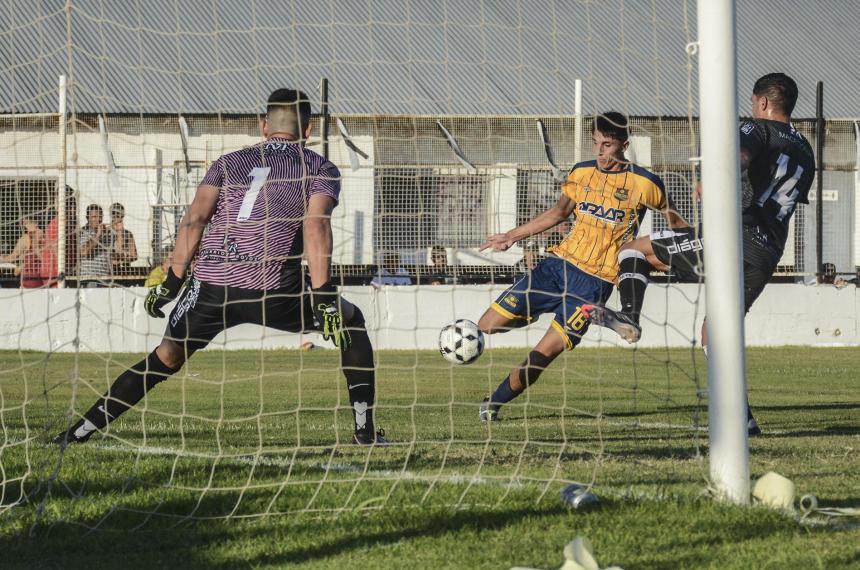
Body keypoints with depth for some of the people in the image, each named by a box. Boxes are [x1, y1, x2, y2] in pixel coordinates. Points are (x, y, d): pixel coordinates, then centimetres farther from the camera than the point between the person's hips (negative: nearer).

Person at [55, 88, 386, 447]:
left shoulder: (229, 163, 20)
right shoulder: (321, 170, 12)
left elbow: (195, 218, 6)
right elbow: (315, 225, -6)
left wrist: (172, 283, 5)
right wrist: (322, 297, -12)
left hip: (210, 285, 2)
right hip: (273, 290, -2)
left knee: (166, 358, 16)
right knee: (352, 322, 20)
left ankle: (80, 431, 8)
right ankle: (365, 432, 13)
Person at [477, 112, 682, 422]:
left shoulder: (645, 184, -7)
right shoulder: (581, 173, 7)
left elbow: (671, 218, 11)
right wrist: (511, 236, 21)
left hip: (594, 281, -5)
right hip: (560, 262, 5)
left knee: (544, 353, -16)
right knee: (488, 325, -3)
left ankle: (493, 404, 2)